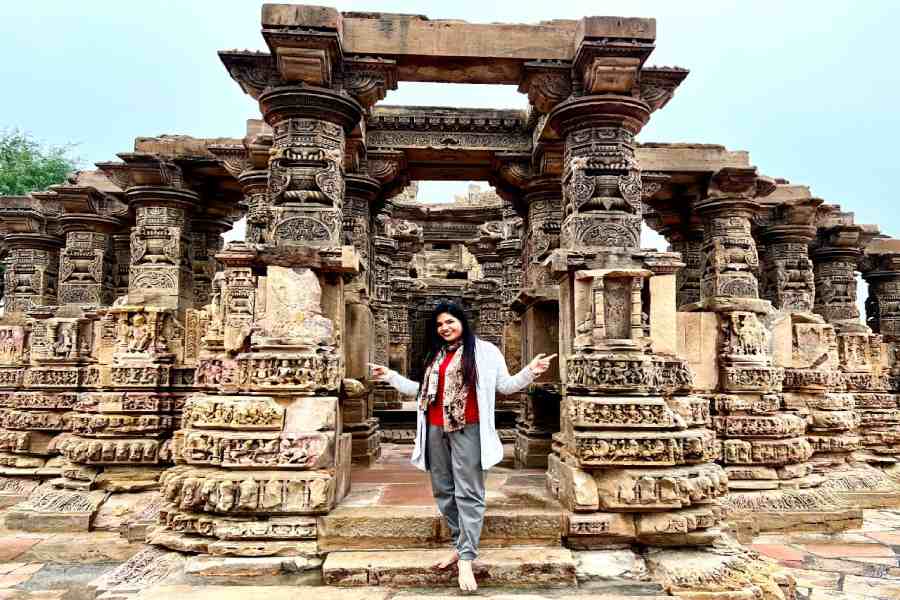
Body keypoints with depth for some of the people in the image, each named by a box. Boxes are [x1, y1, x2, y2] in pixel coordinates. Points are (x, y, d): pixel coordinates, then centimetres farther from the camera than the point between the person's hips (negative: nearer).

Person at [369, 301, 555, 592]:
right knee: (443, 491, 13)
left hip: (467, 429, -6)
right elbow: (422, 390, 24)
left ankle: (466, 559, 2)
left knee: (468, 493, -4)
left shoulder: (484, 351, 0)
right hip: (435, 430, 6)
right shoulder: (434, 355, 16)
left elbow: (505, 385, 0)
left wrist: (529, 371, -16)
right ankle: (461, 545, 29)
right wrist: (391, 377, 23)